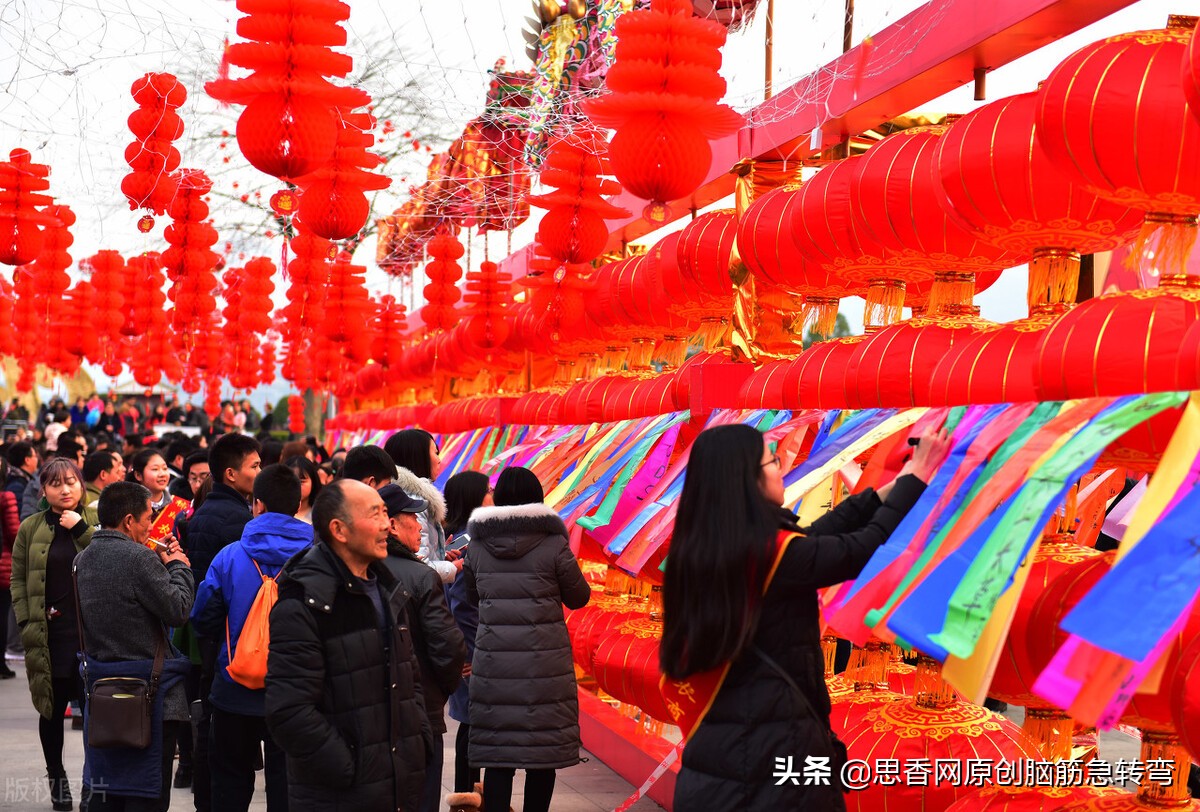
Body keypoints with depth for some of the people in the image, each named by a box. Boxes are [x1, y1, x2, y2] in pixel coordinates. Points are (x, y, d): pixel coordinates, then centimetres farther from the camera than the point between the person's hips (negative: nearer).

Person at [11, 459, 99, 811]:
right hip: (48, 633, 1)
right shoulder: (30, 529, 7)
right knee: (52, 709, 9)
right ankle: (56, 777, 26)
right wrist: (26, 623, -1)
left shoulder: (96, 523, 3)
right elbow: (18, 579, 9)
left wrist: (82, 529, -15)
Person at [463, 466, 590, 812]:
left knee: (497, 756, 4)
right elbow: (578, 597, 3)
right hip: (544, 661, -2)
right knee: (543, 753, 7)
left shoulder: (477, 545, 2)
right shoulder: (553, 544, -7)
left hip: (493, 661, 2)